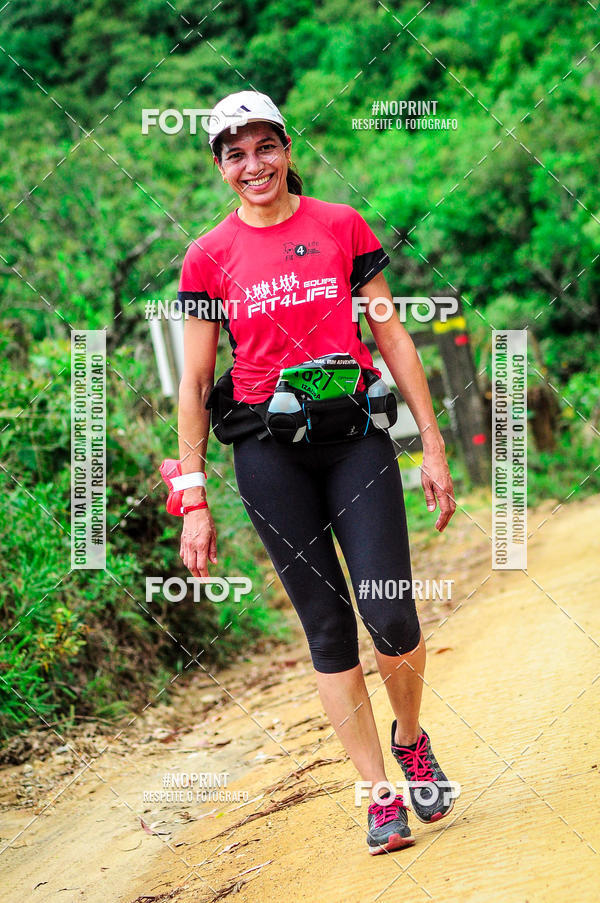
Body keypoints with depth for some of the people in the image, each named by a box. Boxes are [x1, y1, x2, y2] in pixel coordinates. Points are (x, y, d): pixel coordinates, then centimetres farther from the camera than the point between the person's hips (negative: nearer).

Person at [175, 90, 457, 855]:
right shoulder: (209, 257, 4)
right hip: (268, 453, 0)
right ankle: (381, 794, 10)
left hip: (355, 434, 0)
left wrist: (433, 447, 4)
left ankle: (411, 739, 21)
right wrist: (193, 501, 1)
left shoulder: (342, 227, 5)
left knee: (391, 616, -10)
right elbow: (195, 383, 5)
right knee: (327, 627, 1)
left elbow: (392, 339, 7)